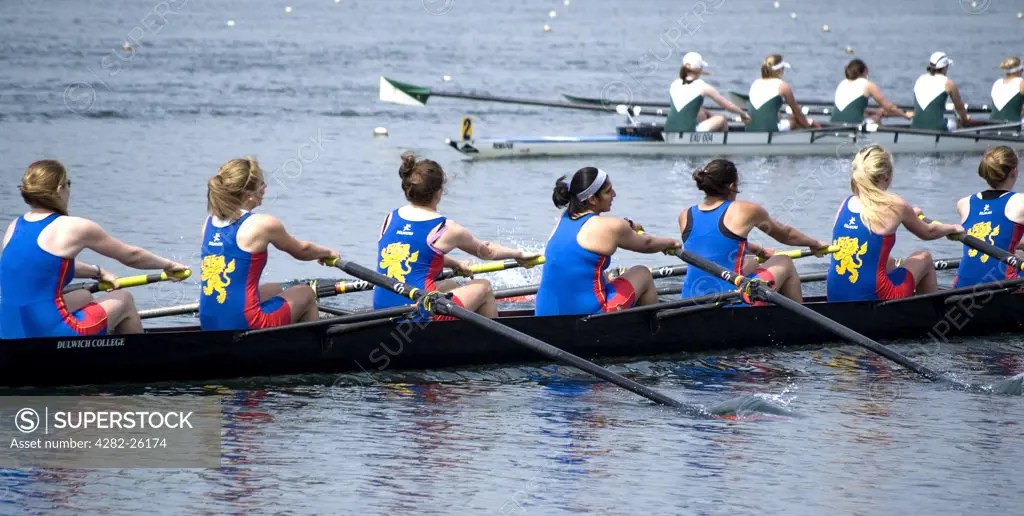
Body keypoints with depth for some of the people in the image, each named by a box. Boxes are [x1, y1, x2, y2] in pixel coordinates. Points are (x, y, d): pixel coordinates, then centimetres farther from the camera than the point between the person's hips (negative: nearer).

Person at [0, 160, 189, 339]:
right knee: (124, 300, 15)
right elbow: (131, 255, 7)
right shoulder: (72, 228, -8)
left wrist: (97, 272, 34)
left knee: (84, 297, 31)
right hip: (49, 337, -7)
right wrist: (168, 265, 23)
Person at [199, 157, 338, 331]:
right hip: (244, 323, -7)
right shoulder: (263, 224, -10)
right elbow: (301, 250, 9)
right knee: (306, 294, 19)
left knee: (273, 290, 33)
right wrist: (328, 253, 30)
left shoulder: (210, 222, 6)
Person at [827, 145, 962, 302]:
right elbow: (927, 233, 15)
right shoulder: (894, 205, -6)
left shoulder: (846, 204, 8)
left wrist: (909, 214, 48)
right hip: (872, 299, -5)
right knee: (924, 258, 22)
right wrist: (953, 228, 35)